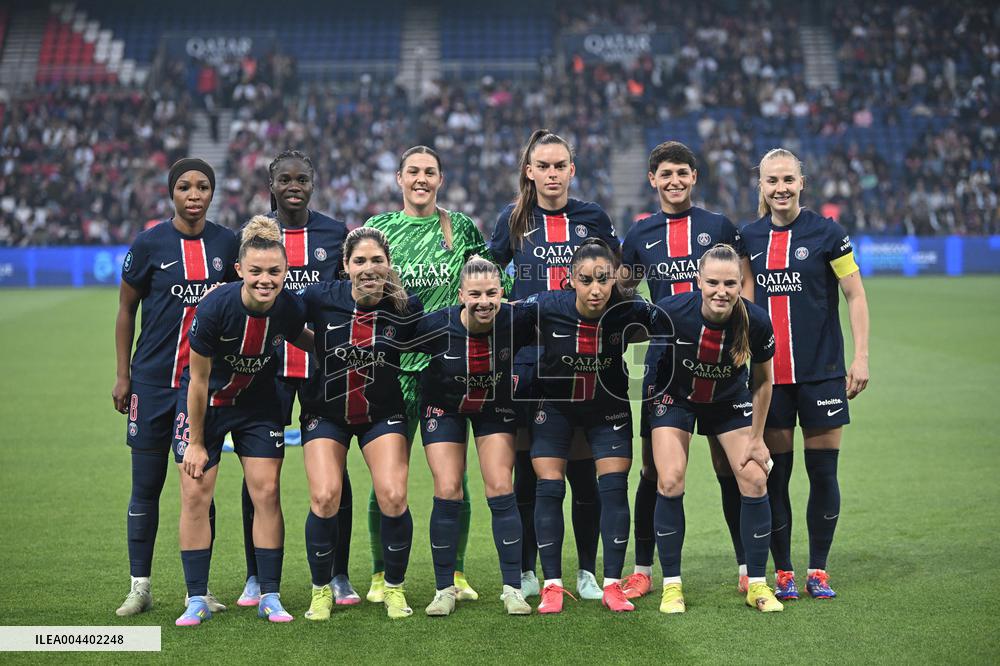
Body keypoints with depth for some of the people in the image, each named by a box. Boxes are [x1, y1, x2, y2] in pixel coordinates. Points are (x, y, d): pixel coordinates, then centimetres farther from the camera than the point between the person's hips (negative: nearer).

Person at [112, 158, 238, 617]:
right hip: (154, 381, -2)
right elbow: (126, 309, 3)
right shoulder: (150, 244, -4)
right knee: (146, 487, 3)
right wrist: (123, 374, 0)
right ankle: (139, 587, 13)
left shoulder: (227, 243, 3)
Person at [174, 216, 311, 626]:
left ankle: (270, 597, 6)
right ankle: (197, 600, 5)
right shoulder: (214, 308, -30)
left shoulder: (290, 307, -20)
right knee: (195, 495, -5)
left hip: (258, 403, 3)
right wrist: (196, 442, -13)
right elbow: (198, 380, -19)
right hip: (205, 403, -2)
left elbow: (300, 339, 8)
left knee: (267, 492, -3)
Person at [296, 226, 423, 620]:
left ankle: (394, 588, 10)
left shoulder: (406, 307, -12)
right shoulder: (320, 298, -15)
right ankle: (321, 591, 9)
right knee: (324, 499, -13)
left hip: (383, 414, 0)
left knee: (393, 498, -13)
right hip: (326, 413, 0)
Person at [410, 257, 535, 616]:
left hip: (495, 407, 1)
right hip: (444, 408, -1)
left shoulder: (516, 321, -27)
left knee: (501, 490, -7)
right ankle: (445, 589, 6)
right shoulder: (437, 326, -29)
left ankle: (512, 588, 2)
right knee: (447, 492, -7)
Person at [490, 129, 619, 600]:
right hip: (526, 361, 0)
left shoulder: (593, 218, 7)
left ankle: (587, 572, 12)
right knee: (525, 468, 3)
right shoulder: (513, 219, 6)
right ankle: (525, 571, 13)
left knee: (583, 468, 1)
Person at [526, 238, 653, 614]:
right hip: (554, 405, 0)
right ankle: (552, 585, 6)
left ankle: (612, 584, 5)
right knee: (549, 489, -3)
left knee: (614, 489, -4)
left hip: (609, 407, 1)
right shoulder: (546, 307, -26)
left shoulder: (630, 311, -24)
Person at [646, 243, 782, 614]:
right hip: (675, 399, -1)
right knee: (670, 483, -14)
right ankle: (671, 585, 0)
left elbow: (763, 381, -8)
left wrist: (757, 439, -4)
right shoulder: (670, 312, -31)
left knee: (755, 479, -8)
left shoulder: (755, 322, -26)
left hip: (730, 402, 2)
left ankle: (757, 584, 7)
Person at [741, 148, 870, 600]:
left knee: (823, 472, 2)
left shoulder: (826, 233, -3)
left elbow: (856, 296, 0)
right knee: (774, 474, 3)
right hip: (769, 375, 2)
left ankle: (818, 571, 14)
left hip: (821, 372, -2)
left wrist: (861, 357, -6)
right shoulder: (748, 238, 6)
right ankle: (783, 572, 13)